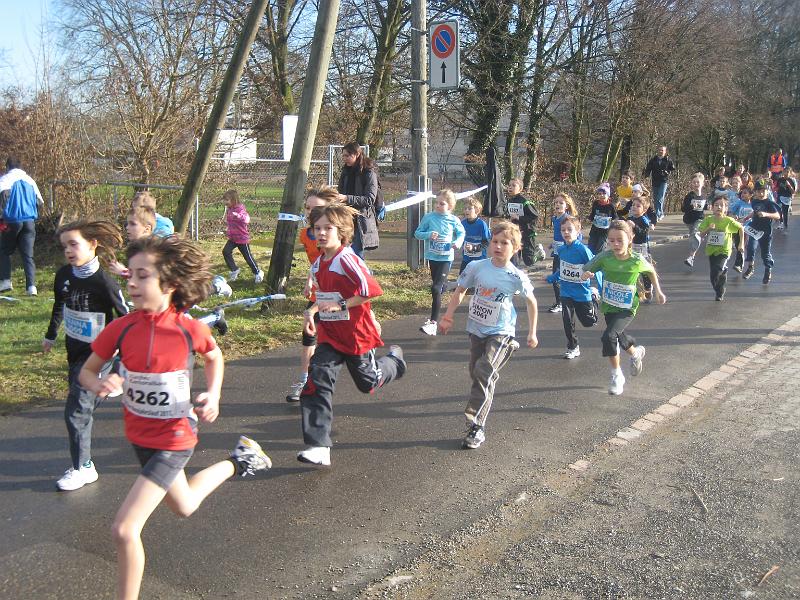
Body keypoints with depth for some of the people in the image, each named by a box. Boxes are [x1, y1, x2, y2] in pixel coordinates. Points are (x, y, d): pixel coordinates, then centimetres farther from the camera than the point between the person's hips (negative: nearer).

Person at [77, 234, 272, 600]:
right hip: (139, 436, 5)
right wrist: (99, 385, -23)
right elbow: (86, 371, 0)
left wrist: (213, 396, -10)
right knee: (183, 507, 30)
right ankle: (236, 463, 54)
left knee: (124, 529, -14)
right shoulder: (120, 329, -14)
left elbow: (214, 356, 4)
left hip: (174, 440, -5)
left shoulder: (190, 329, -19)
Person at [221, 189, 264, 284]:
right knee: (226, 251, -9)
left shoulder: (240, 209, -20)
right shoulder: (229, 209, 4)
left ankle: (257, 273, 21)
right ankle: (234, 270, 5)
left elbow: (247, 219, -40)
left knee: (248, 256, 3)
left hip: (242, 238, -7)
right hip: (232, 238, 7)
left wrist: (238, 215, -55)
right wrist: (226, 211, 10)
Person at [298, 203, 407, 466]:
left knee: (368, 382, 17)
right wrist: (312, 311, 3)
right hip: (329, 335, 6)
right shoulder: (318, 264, 5)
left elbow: (372, 290, -29)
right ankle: (318, 447, -11)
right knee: (317, 383, -11)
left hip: (356, 334, -6)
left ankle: (395, 359, 51)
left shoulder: (347, 260, -23)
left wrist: (342, 305, -26)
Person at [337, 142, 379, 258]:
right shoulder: (346, 172, 14)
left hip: (361, 221, -7)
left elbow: (370, 199, -15)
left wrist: (347, 198, -25)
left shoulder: (369, 173, -6)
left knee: (356, 255, -9)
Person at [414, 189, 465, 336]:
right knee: (439, 284, 23)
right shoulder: (429, 217, -5)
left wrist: (458, 242, -9)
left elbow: (461, 233, 12)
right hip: (432, 256, 3)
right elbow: (417, 233, 0)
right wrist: (428, 234, -19)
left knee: (436, 288, -15)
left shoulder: (454, 220, -6)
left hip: (446, 257, -3)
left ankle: (433, 322, -15)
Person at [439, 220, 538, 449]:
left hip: (501, 333, -4)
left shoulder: (516, 277, -14)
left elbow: (531, 302, 3)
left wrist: (532, 333, 6)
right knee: (476, 372, 13)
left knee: (485, 372, -20)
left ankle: (476, 425, -17)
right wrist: (448, 316, -1)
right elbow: (460, 291, 6)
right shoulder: (476, 267, -9)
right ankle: (484, 402, 38)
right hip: (476, 330, 4)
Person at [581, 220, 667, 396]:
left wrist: (658, 291, 8)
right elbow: (586, 271, -12)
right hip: (608, 306, 4)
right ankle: (636, 352, 60)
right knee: (620, 336, 24)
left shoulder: (637, 261, -19)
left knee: (609, 336, -24)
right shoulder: (605, 257, -18)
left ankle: (617, 376, -5)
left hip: (627, 309, -4)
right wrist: (585, 275, -35)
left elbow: (651, 271, 3)